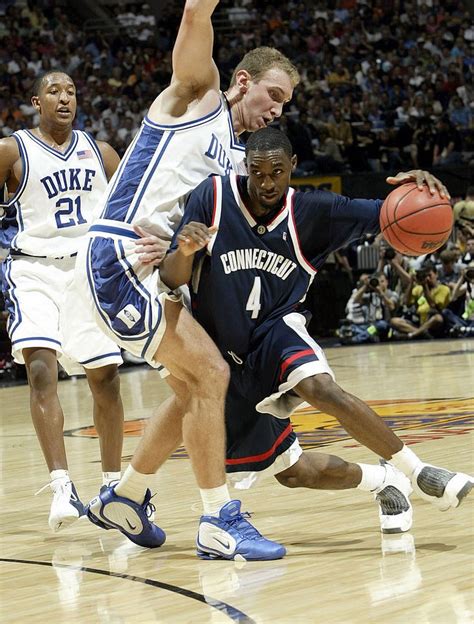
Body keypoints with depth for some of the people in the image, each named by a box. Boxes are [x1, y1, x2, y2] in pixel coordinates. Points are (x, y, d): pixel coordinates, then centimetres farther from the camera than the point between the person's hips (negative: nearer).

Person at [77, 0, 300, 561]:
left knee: (195, 386, 16)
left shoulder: (241, 158, 19)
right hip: (116, 257, -10)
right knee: (210, 374, -15)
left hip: (150, 270, 10)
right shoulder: (198, 95, -1)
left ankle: (123, 498, 30)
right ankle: (218, 522, -10)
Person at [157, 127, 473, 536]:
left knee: (320, 388, -35)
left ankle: (416, 471, -22)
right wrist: (185, 251, -37)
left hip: (275, 332, -1)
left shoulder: (312, 212, -10)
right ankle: (382, 481, 27)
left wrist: (419, 190, -35)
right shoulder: (213, 198, -14)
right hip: (224, 355, 1)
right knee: (293, 473, 2)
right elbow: (171, 279, -13)